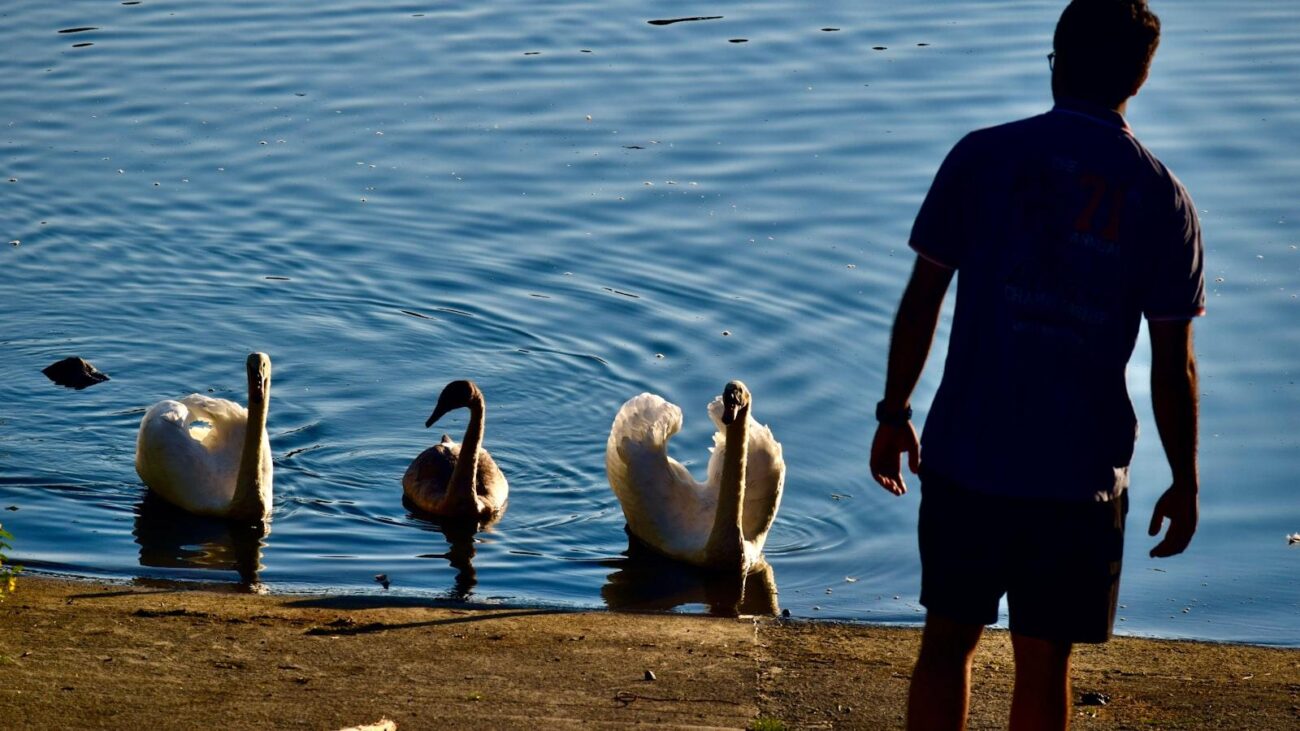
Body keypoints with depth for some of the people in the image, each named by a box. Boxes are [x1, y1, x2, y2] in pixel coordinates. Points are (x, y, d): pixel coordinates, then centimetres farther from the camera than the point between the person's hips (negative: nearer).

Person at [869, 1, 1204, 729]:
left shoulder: (983, 156, -3)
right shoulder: (1163, 198, -3)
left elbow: (921, 300, -1)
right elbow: (1174, 365, -1)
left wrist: (894, 414, 10)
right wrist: (1185, 482, 9)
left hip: (965, 455, 0)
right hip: (1081, 472, 0)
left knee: (948, 639, 14)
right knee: (1045, 661, 10)